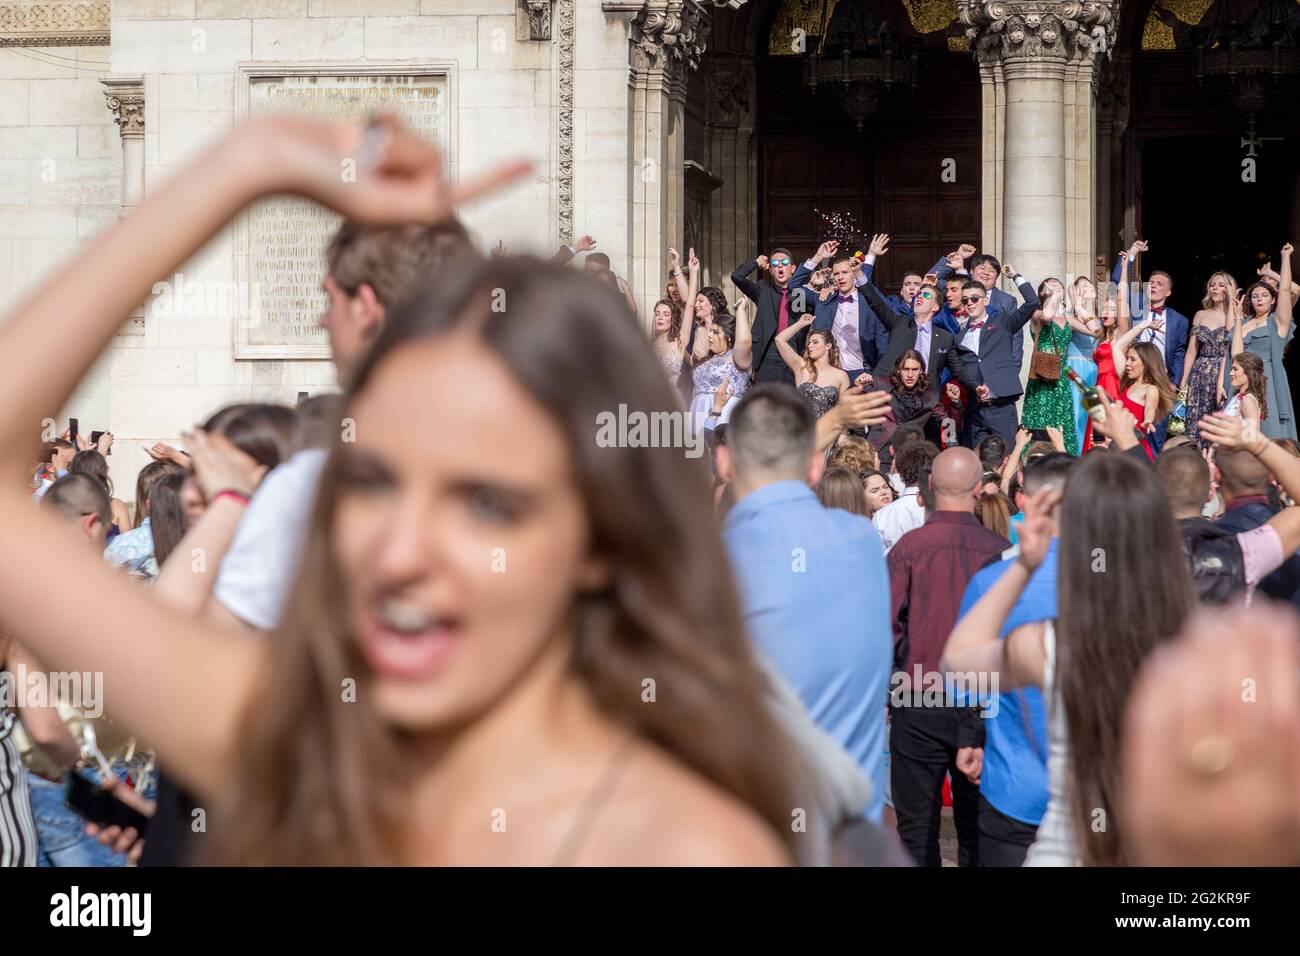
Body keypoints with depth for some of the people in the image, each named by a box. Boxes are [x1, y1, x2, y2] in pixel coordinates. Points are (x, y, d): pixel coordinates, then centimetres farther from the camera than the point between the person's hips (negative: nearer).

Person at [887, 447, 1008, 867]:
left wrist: (883, 690, 6)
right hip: (983, 709, 1)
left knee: (917, 832, 6)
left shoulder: (909, 546, -8)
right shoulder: (1000, 550, -5)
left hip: (919, 707, -1)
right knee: (976, 832, 9)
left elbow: (885, 625, -9)